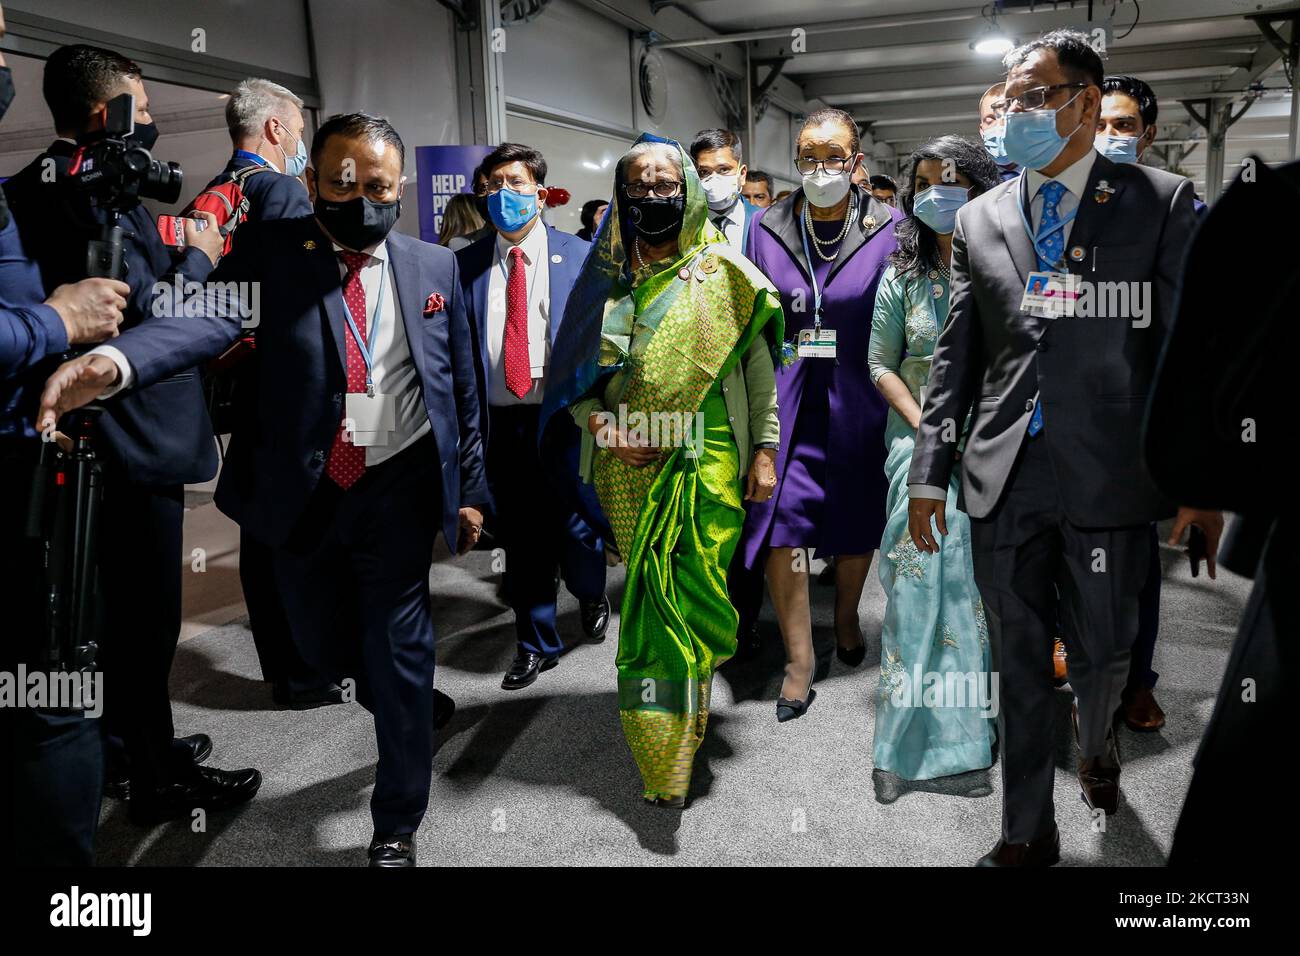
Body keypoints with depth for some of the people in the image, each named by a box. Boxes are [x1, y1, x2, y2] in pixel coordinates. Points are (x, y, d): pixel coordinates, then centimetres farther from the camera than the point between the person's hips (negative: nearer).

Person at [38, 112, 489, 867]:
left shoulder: (435, 266, 4)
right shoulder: (271, 250, -2)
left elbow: (462, 387, 7)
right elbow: (214, 315, -22)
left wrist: (470, 488, 7)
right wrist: (116, 361, -41)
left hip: (401, 485, -1)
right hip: (306, 491, 1)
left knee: (399, 652, 3)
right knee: (323, 644, 17)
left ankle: (397, 826, 21)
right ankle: (408, 709, 50)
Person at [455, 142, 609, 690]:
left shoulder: (581, 257, 2)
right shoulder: (465, 264, 6)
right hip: (499, 421, 2)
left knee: (575, 532, 1)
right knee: (519, 541, 10)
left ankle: (591, 596, 36)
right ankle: (536, 644, 29)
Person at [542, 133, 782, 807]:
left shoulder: (722, 272, 7)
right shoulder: (605, 279, 11)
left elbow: (758, 364, 6)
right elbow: (572, 377, 11)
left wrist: (764, 450, 0)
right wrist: (602, 426, -6)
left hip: (709, 458, -1)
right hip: (629, 465, 2)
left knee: (695, 593, -4)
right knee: (648, 595, 2)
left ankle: (669, 766, 9)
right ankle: (661, 765, 17)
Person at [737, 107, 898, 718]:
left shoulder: (889, 228, -2)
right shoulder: (769, 229, 3)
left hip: (858, 404, 0)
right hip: (787, 404, 1)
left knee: (857, 525, 14)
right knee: (780, 527, -7)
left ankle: (846, 617, 42)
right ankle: (799, 658, 9)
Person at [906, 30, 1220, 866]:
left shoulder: (1160, 202, 2)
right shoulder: (979, 218, 10)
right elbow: (956, 354, 8)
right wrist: (930, 473, 3)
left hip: (1109, 477, -2)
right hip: (1004, 479, 2)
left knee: (1103, 653, 11)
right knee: (1018, 664, 10)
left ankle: (1097, 748, 47)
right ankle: (1029, 834, 26)